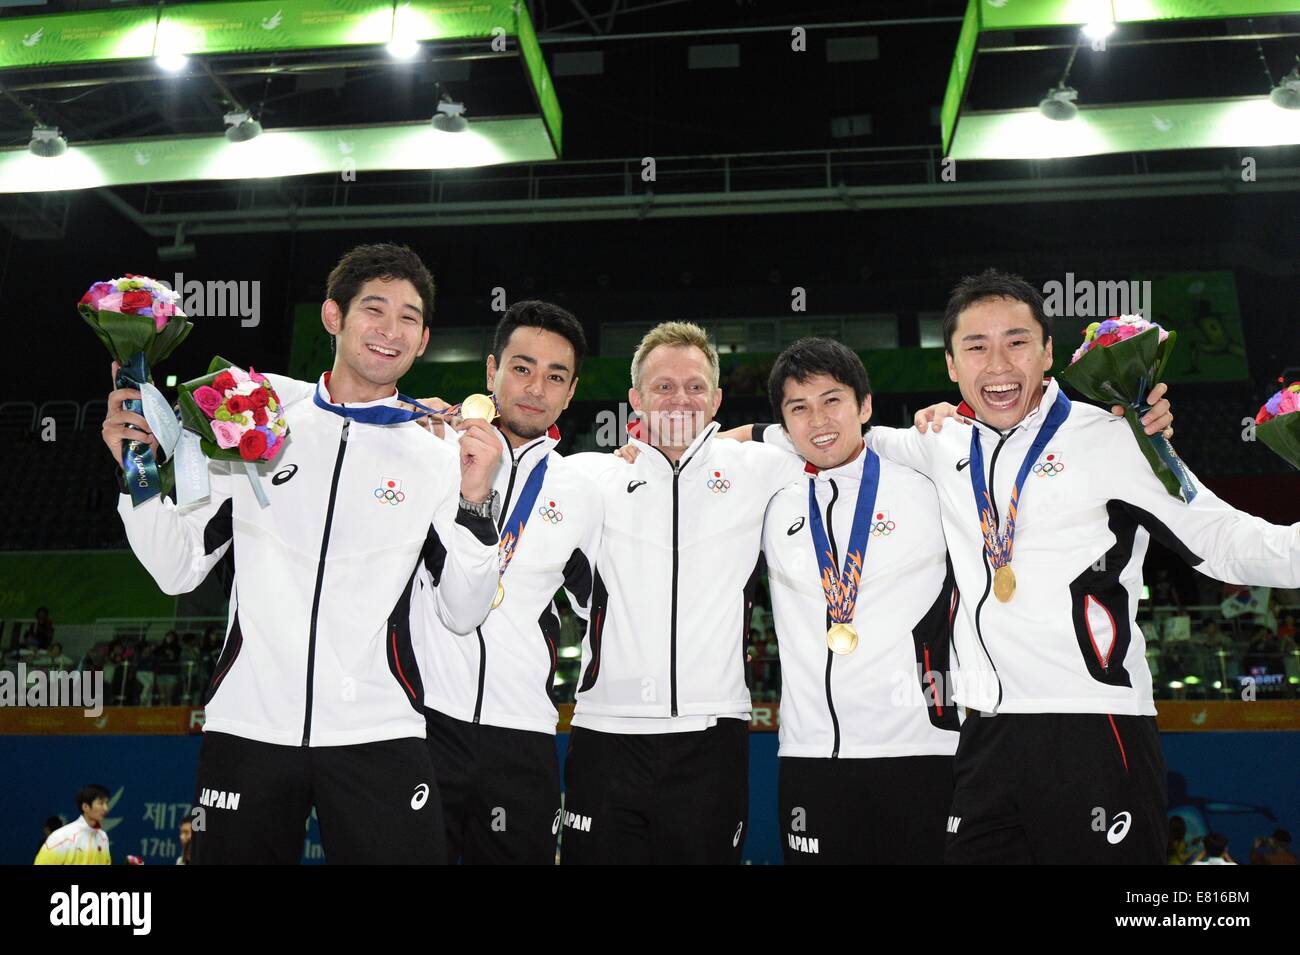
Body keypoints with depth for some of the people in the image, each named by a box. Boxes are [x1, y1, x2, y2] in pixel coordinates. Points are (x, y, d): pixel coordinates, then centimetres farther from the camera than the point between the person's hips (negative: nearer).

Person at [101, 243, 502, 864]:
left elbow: (462, 614, 2)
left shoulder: (439, 458, 5)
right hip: (247, 728, 1)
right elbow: (178, 569, 10)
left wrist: (473, 502, -10)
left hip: (376, 737, -1)